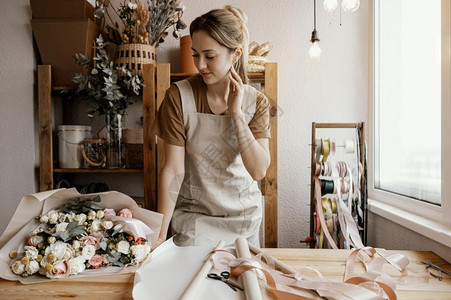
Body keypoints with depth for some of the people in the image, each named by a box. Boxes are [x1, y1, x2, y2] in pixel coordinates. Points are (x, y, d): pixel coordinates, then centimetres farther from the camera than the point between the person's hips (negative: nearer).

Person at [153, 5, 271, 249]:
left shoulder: (256, 102, -8)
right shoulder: (179, 97, -15)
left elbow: (258, 171, -17)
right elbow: (173, 170, -15)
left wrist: (236, 112, -22)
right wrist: (160, 233, -18)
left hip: (245, 218, 3)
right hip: (194, 217, -2)